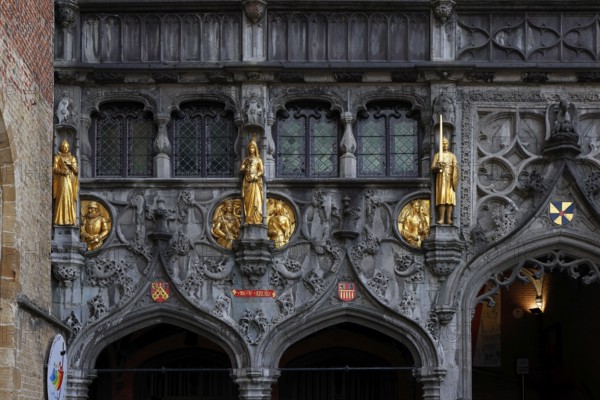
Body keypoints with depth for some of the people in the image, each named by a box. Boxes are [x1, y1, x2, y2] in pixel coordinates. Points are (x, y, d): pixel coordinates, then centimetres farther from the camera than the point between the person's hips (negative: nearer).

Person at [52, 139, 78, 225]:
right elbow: (54, 169, -3)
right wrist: (62, 171, -19)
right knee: (61, 199, -12)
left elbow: (77, 171, 10)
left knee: (71, 199, -2)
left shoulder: (72, 158, 16)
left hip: (71, 181, 3)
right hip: (62, 180, -3)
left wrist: (71, 165, -8)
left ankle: (71, 220, -2)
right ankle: (60, 220, -13)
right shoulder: (57, 157, 7)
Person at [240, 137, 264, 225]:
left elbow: (262, 170, 3)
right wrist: (245, 169, -12)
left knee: (256, 199, -13)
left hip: (255, 181, -2)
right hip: (247, 182, 2)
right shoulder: (246, 160, 16)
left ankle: (256, 220, -17)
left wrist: (256, 176, -13)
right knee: (247, 200, -6)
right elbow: (241, 170, 10)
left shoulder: (258, 160, 11)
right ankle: (248, 220, -10)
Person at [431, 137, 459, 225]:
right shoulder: (437, 155, 12)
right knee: (441, 197, -11)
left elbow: (456, 168, 8)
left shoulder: (452, 155, 15)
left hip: (450, 178, 1)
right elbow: (432, 167, 3)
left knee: (450, 197, -8)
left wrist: (455, 167, -14)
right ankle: (441, 219, -16)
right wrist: (438, 167, -16)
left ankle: (448, 219, -11)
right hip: (441, 177, -1)